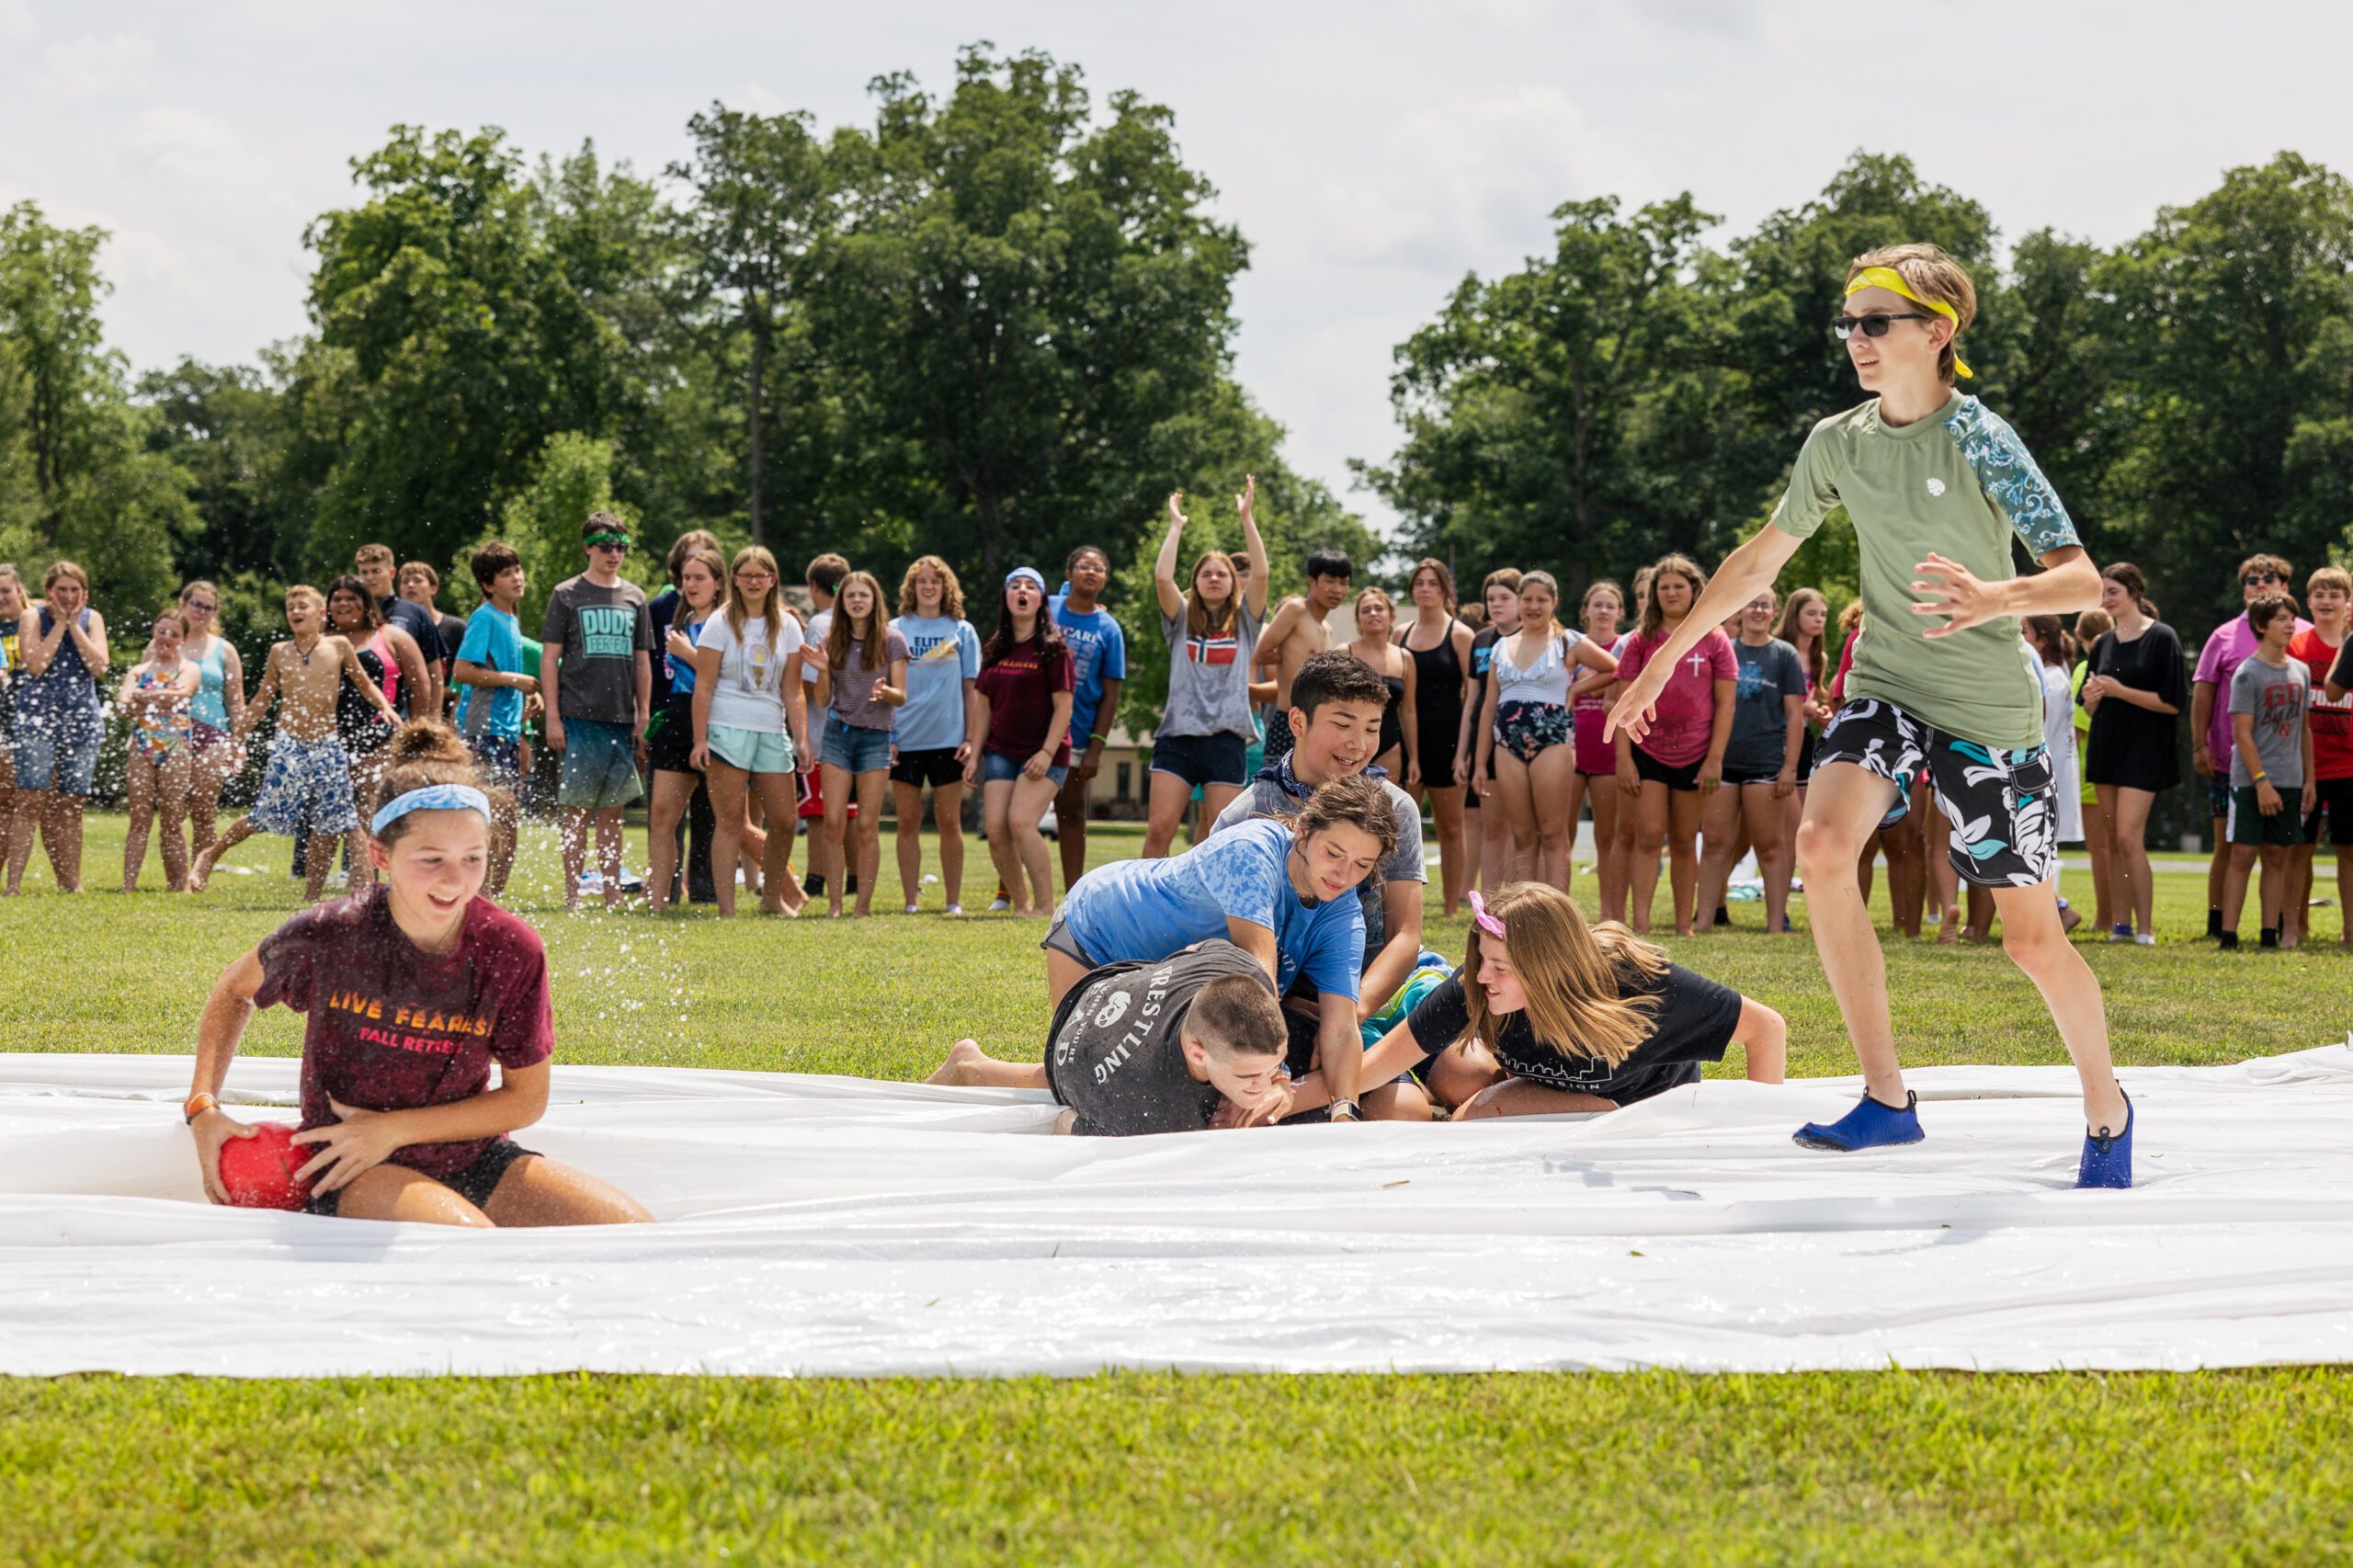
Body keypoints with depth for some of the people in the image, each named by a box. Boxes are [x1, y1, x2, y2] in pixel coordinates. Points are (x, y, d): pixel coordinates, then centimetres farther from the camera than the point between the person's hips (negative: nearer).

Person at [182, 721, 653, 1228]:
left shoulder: (513, 951, -10)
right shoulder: (329, 937, -13)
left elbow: (527, 1099, -1)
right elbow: (237, 988, 10)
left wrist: (394, 1129, -11)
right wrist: (203, 1106, -2)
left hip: (473, 1161, 4)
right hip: (350, 1178, -4)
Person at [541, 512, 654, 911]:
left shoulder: (634, 597, 13)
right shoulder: (567, 594, 3)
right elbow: (550, 660, 1)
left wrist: (644, 716, 9)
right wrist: (553, 717, -6)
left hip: (622, 720, 3)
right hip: (580, 717, -3)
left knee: (612, 811, 6)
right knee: (577, 809, -4)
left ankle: (613, 894, 9)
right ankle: (572, 893, -1)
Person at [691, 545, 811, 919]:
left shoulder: (787, 627, 10)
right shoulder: (721, 624, -1)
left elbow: (793, 691, 10)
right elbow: (703, 686, -4)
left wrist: (802, 740, 2)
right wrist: (699, 740, -11)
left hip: (772, 733, 4)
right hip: (727, 730, -4)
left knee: (784, 821, 5)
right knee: (731, 821, -7)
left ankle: (773, 897, 24)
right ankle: (726, 909, -7)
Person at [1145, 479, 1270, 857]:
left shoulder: (1244, 621, 13)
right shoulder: (1182, 619, 13)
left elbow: (1260, 574, -1)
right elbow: (1162, 577, -3)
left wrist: (1247, 517, 0)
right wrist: (1176, 525, 5)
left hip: (1225, 737, 0)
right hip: (1178, 734, 0)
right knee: (1159, 829, -9)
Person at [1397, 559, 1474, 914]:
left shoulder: (1460, 635, -2)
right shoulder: (1401, 635, 11)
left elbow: (1473, 695, -5)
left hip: (1445, 738, -4)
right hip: (1406, 738, 4)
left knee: (1450, 828, 4)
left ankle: (1451, 909, 9)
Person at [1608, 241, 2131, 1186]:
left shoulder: (1979, 440, -13)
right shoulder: (1838, 443, 2)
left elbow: (2081, 580, -19)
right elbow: (1759, 561, 15)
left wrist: (1995, 598, -39)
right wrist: (1662, 662, 17)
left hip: (1990, 711, -4)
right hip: (1886, 689, 4)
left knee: (2033, 939, -1)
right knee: (1822, 844, -25)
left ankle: (2106, 1111, 26)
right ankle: (1885, 1099, -17)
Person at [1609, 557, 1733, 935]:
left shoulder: (1713, 641, 2)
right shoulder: (1642, 641, 3)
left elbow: (1725, 704, 0)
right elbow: (1626, 702, 1)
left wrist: (1715, 759, -6)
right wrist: (1623, 758, -6)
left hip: (1695, 756, 0)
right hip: (1648, 751, 0)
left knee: (1684, 843, 7)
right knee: (1648, 838, -8)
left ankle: (1684, 927, 12)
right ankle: (1640, 926, -14)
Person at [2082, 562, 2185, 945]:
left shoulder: (2161, 638, -6)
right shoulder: (2104, 644, 12)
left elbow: (2172, 703, -12)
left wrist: (2120, 691, -17)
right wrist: (2091, 695, -7)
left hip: (2143, 751, -7)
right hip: (2106, 748, 7)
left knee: (2129, 836, -15)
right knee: (2113, 839, 6)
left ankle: (2145, 928, -12)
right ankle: (2122, 922, 11)